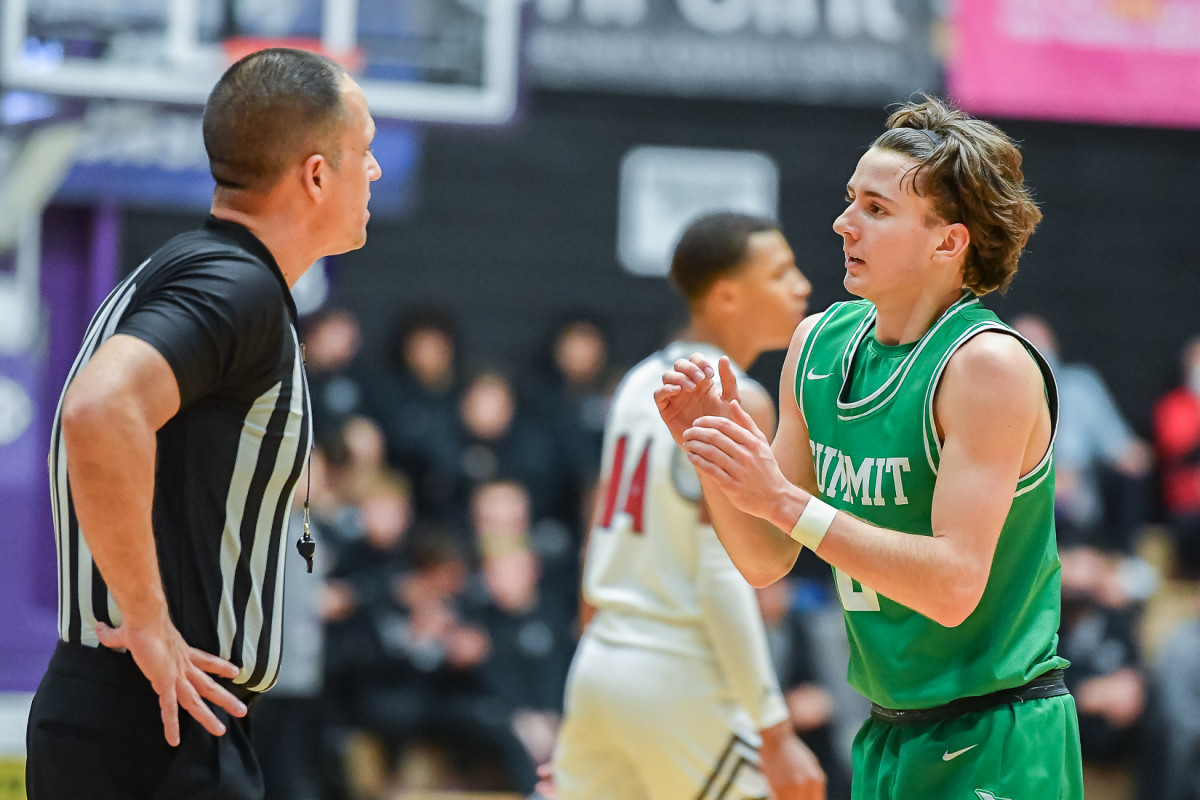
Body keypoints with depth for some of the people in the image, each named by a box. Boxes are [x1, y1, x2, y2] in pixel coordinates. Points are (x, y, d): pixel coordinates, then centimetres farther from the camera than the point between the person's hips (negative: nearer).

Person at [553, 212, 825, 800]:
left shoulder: (641, 382, 13)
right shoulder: (734, 403, -12)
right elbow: (724, 581, -19)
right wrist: (776, 734, -19)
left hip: (600, 664, 8)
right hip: (680, 681, -8)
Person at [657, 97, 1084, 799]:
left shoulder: (990, 366, -16)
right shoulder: (818, 342, 5)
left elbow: (955, 587, -24)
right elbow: (765, 561, 9)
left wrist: (783, 501, -26)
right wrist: (709, 451, -8)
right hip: (885, 741, 7)